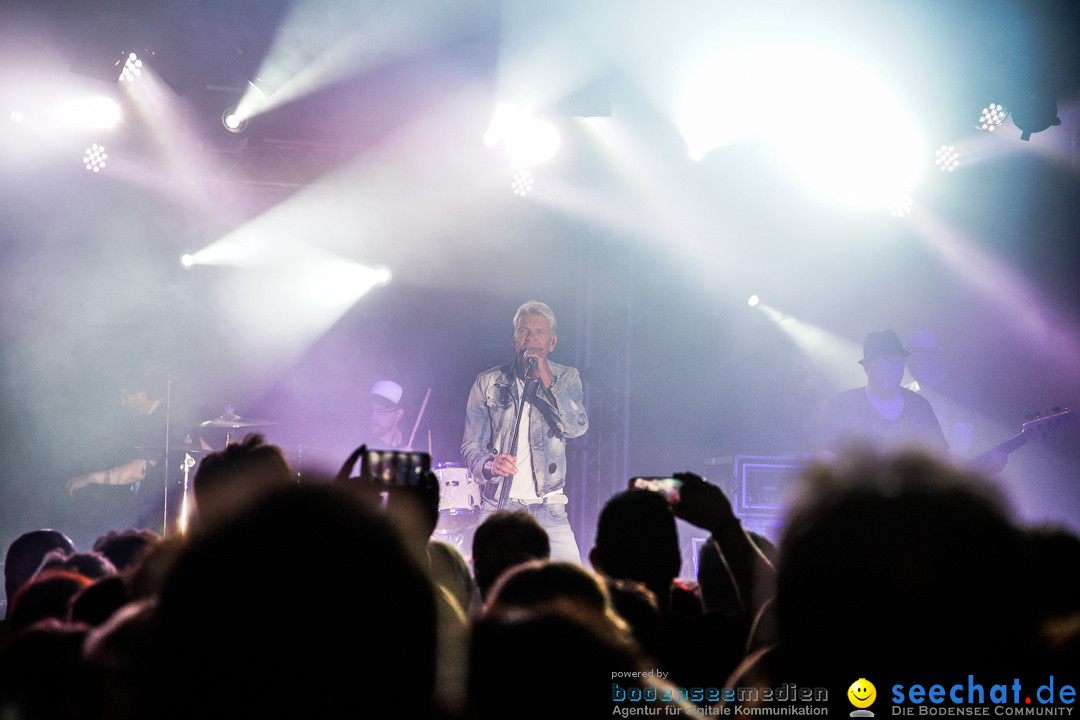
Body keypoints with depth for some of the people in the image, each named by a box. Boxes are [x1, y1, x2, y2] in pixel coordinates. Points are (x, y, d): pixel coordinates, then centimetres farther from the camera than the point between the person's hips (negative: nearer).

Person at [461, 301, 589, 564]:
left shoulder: (566, 379, 7)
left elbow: (576, 428, -10)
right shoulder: (488, 383, 6)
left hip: (549, 510, 0)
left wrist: (548, 380, -18)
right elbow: (471, 446, 7)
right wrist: (489, 465, -16)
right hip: (498, 506, 0)